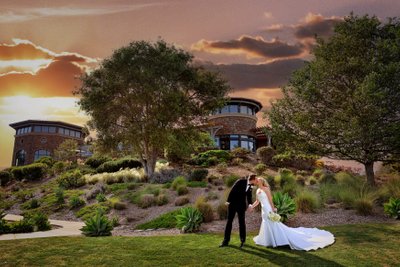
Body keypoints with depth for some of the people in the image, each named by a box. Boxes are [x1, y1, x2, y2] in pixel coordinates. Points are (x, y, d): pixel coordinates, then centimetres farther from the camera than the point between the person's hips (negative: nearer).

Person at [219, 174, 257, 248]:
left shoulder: (250, 186, 3)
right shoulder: (240, 181, -12)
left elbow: (249, 196, 7)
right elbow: (232, 190, -12)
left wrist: (250, 204, -11)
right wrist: (228, 200, -16)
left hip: (241, 205, 3)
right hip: (232, 203, -3)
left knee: (242, 222, 5)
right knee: (229, 221, 2)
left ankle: (242, 241, 18)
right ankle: (226, 240, 9)